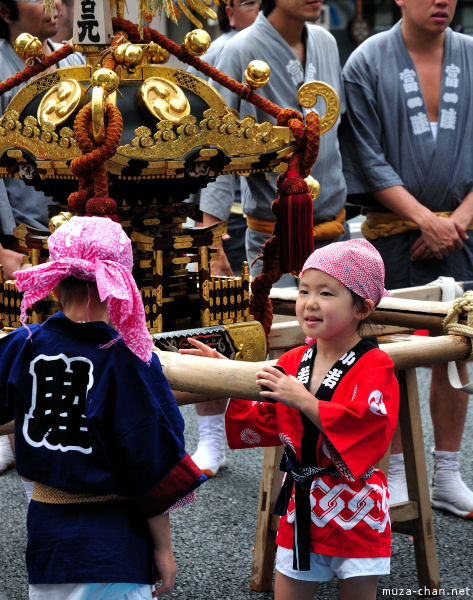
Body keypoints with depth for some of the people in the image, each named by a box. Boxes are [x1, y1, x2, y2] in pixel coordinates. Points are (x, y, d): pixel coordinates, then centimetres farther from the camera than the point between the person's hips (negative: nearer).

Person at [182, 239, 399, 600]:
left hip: (353, 510, -5)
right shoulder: (291, 364, 5)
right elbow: (262, 425, 12)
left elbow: (365, 427, -29)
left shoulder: (374, 367, -13)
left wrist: (303, 400, -28)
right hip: (301, 509, 5)